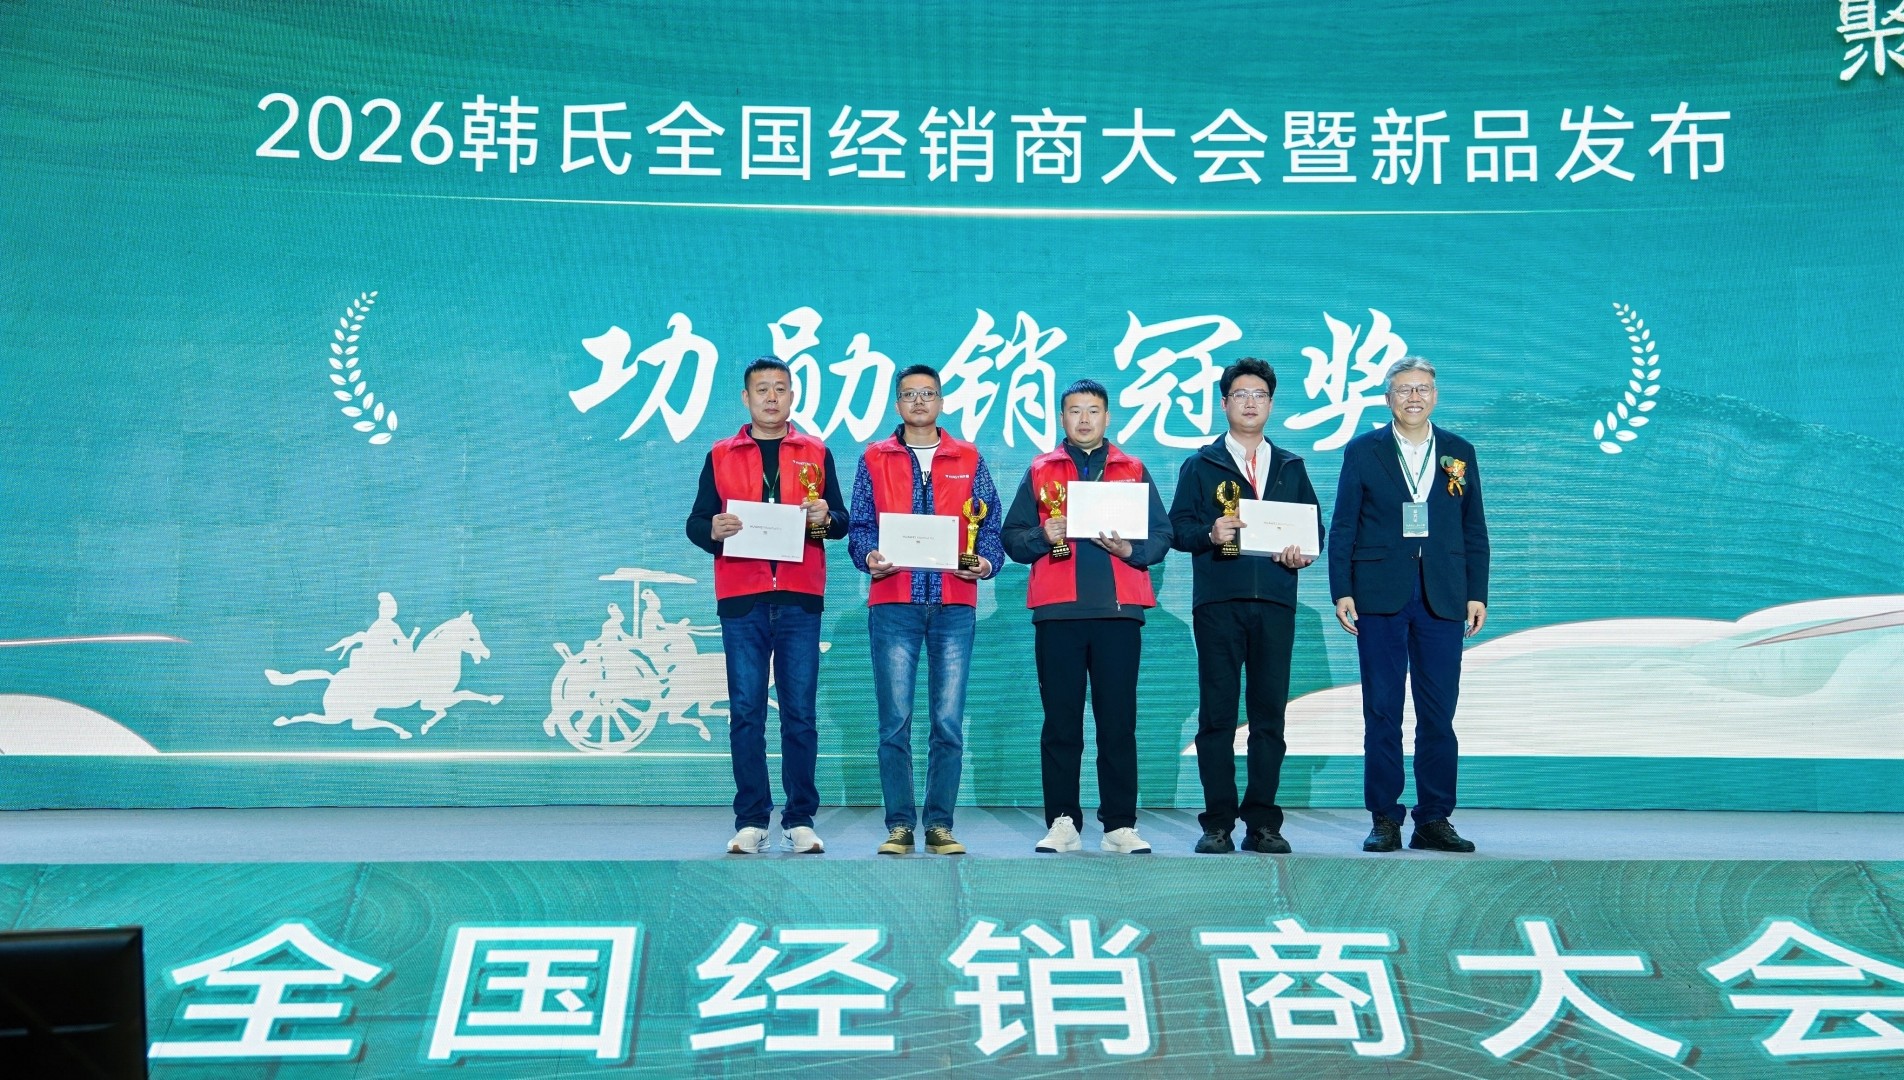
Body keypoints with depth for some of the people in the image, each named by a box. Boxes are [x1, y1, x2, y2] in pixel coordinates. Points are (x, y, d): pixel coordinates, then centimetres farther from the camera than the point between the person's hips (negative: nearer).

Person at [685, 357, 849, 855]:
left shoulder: (816, 453, 13)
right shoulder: (720, 455, 13)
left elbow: (842, 520, 11)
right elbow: (695, 523, 9)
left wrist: (825, 517, -11)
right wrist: (714, 529, -12)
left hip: (800, 598, 0)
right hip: (741, 598, 0)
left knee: (800, 713, 0)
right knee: (746, 712, 0)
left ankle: (801, 820, 6)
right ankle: (751, 821, 5)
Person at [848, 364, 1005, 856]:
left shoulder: (969, 460, 13)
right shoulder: (874, 460, 12)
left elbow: (990, 525, 9)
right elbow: (860, 526, 8)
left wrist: (986, 561, -9)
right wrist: (869, 556, -12)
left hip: (954, 603, 1)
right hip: (893, 603, 0)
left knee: (949, 721, 0)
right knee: (894, 720, -2)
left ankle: (941, 825, 7)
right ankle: (900, 825, 5)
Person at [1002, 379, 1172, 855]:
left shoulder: (1134, 471, 15)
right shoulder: (1040, 471, 14)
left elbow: (1161, 535, 9)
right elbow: (1012, 536, 8)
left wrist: (1130, 549, -9)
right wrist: (1043, 535, -11)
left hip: (1119, 612, 0)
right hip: (1057, 614, 0)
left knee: (1119, 722, 0)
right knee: (1061, 722, 2)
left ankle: (1121, 825, 4)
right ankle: (1062, 823, 6)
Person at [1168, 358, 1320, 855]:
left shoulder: (1291, 467, 19)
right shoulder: (1201, 465, 12)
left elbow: (1315, 527, 17)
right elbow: (1178, 527, 4)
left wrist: (1304, 551, -5)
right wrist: (1209, 534, -16)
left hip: (1275, 600, 2)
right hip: (1218, 600, -2)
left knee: (1270, 713, 1)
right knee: (1217, 713, -3)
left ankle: (1263, 823, 7)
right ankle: (1218, 823, 0)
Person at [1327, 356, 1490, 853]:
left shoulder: (1460, 452, 11)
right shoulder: (1362, 451, 6)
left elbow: (1474, 530, 11)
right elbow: (1342, 527, 3)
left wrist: (1477, 594, 5)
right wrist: (1341, 592, -5)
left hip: (1443, 598, 2)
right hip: (1380, 597, -1)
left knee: (1438, 714, 3)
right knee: (1382, 713, 2)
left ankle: (1434, 821, 10)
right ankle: (1384, 820, 8)